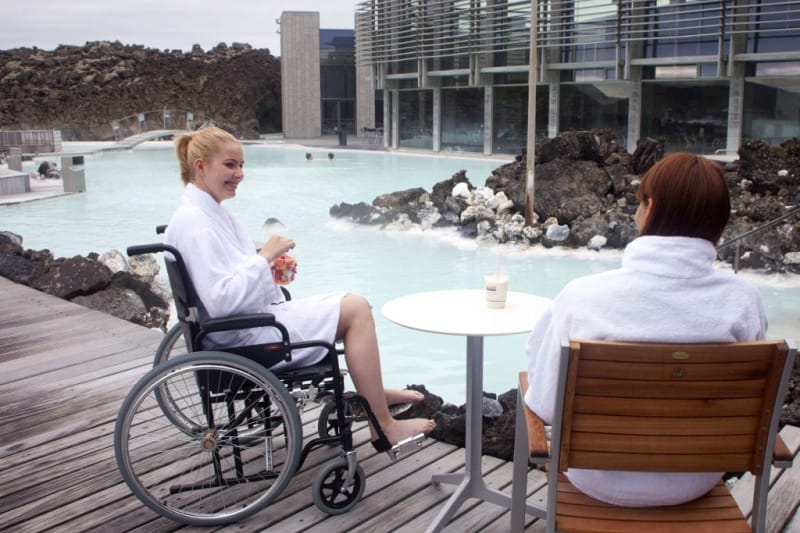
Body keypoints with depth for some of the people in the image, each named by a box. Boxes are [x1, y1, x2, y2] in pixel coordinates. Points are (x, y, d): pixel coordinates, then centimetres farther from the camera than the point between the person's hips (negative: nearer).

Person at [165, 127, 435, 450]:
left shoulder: (208, 212, 10)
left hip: (255, 318, 10)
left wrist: (269, 270, 1)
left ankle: (374, 391, 31)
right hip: (244, 340, -10)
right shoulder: (193, 222, -21)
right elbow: (220, 301, -28)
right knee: (356, 310, -12)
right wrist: (264, 257, -23)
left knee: (354, 307, 17)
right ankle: (383, 428, -6)